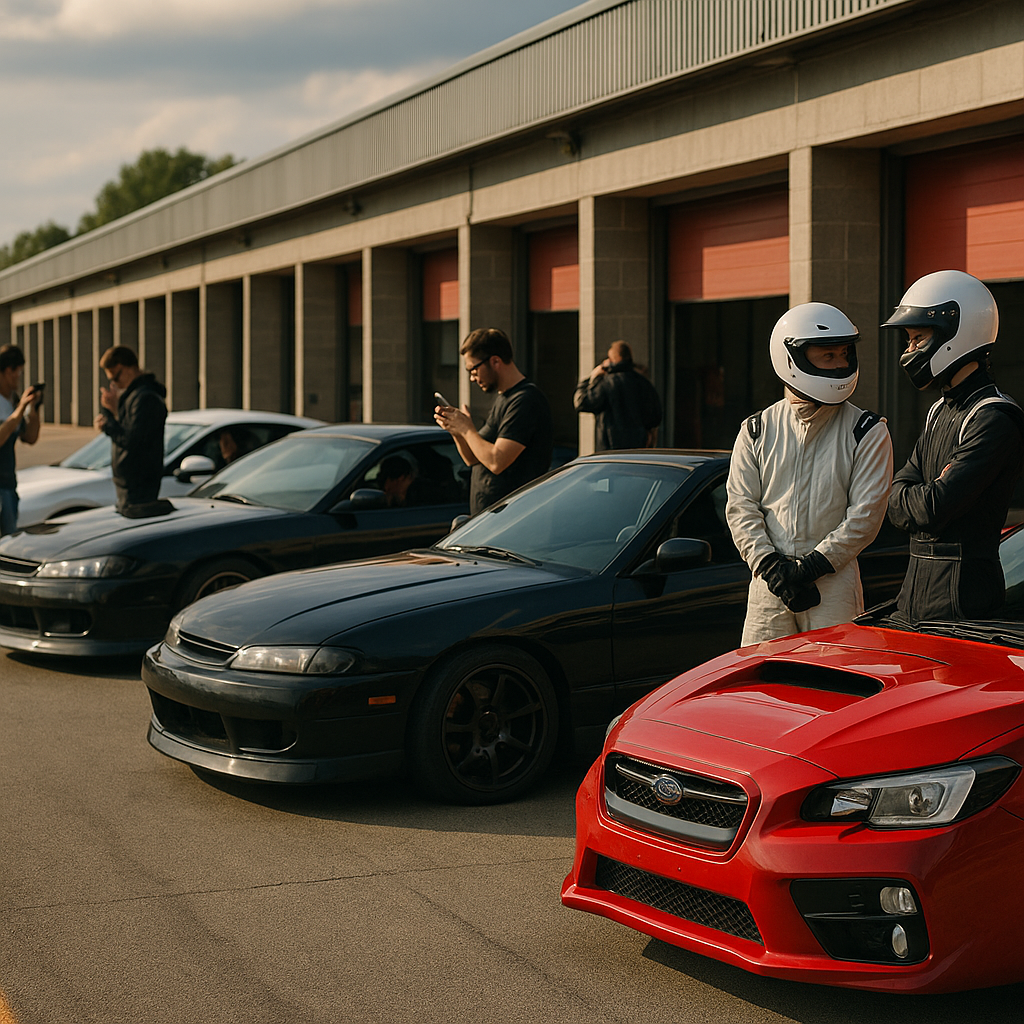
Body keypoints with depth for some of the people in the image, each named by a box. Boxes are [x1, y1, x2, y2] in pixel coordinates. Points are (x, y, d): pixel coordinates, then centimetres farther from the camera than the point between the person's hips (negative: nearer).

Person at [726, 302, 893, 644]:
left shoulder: (867, 432, 1)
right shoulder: (758, 430, 8)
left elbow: (866, 513, -6)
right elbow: (740, 506, 3)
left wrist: (811, 566, -13)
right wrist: (770, 566, -10)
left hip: (834, 581, -2)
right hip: (769, 583, 2)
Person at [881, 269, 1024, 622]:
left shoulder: (994, 419, -16)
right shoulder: (941, 411, 16)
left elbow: (932, 509, -22)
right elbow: (897, 493, 12)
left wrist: (904, 498, -1)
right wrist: (923, 499, -10)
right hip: (918, 583, 9)